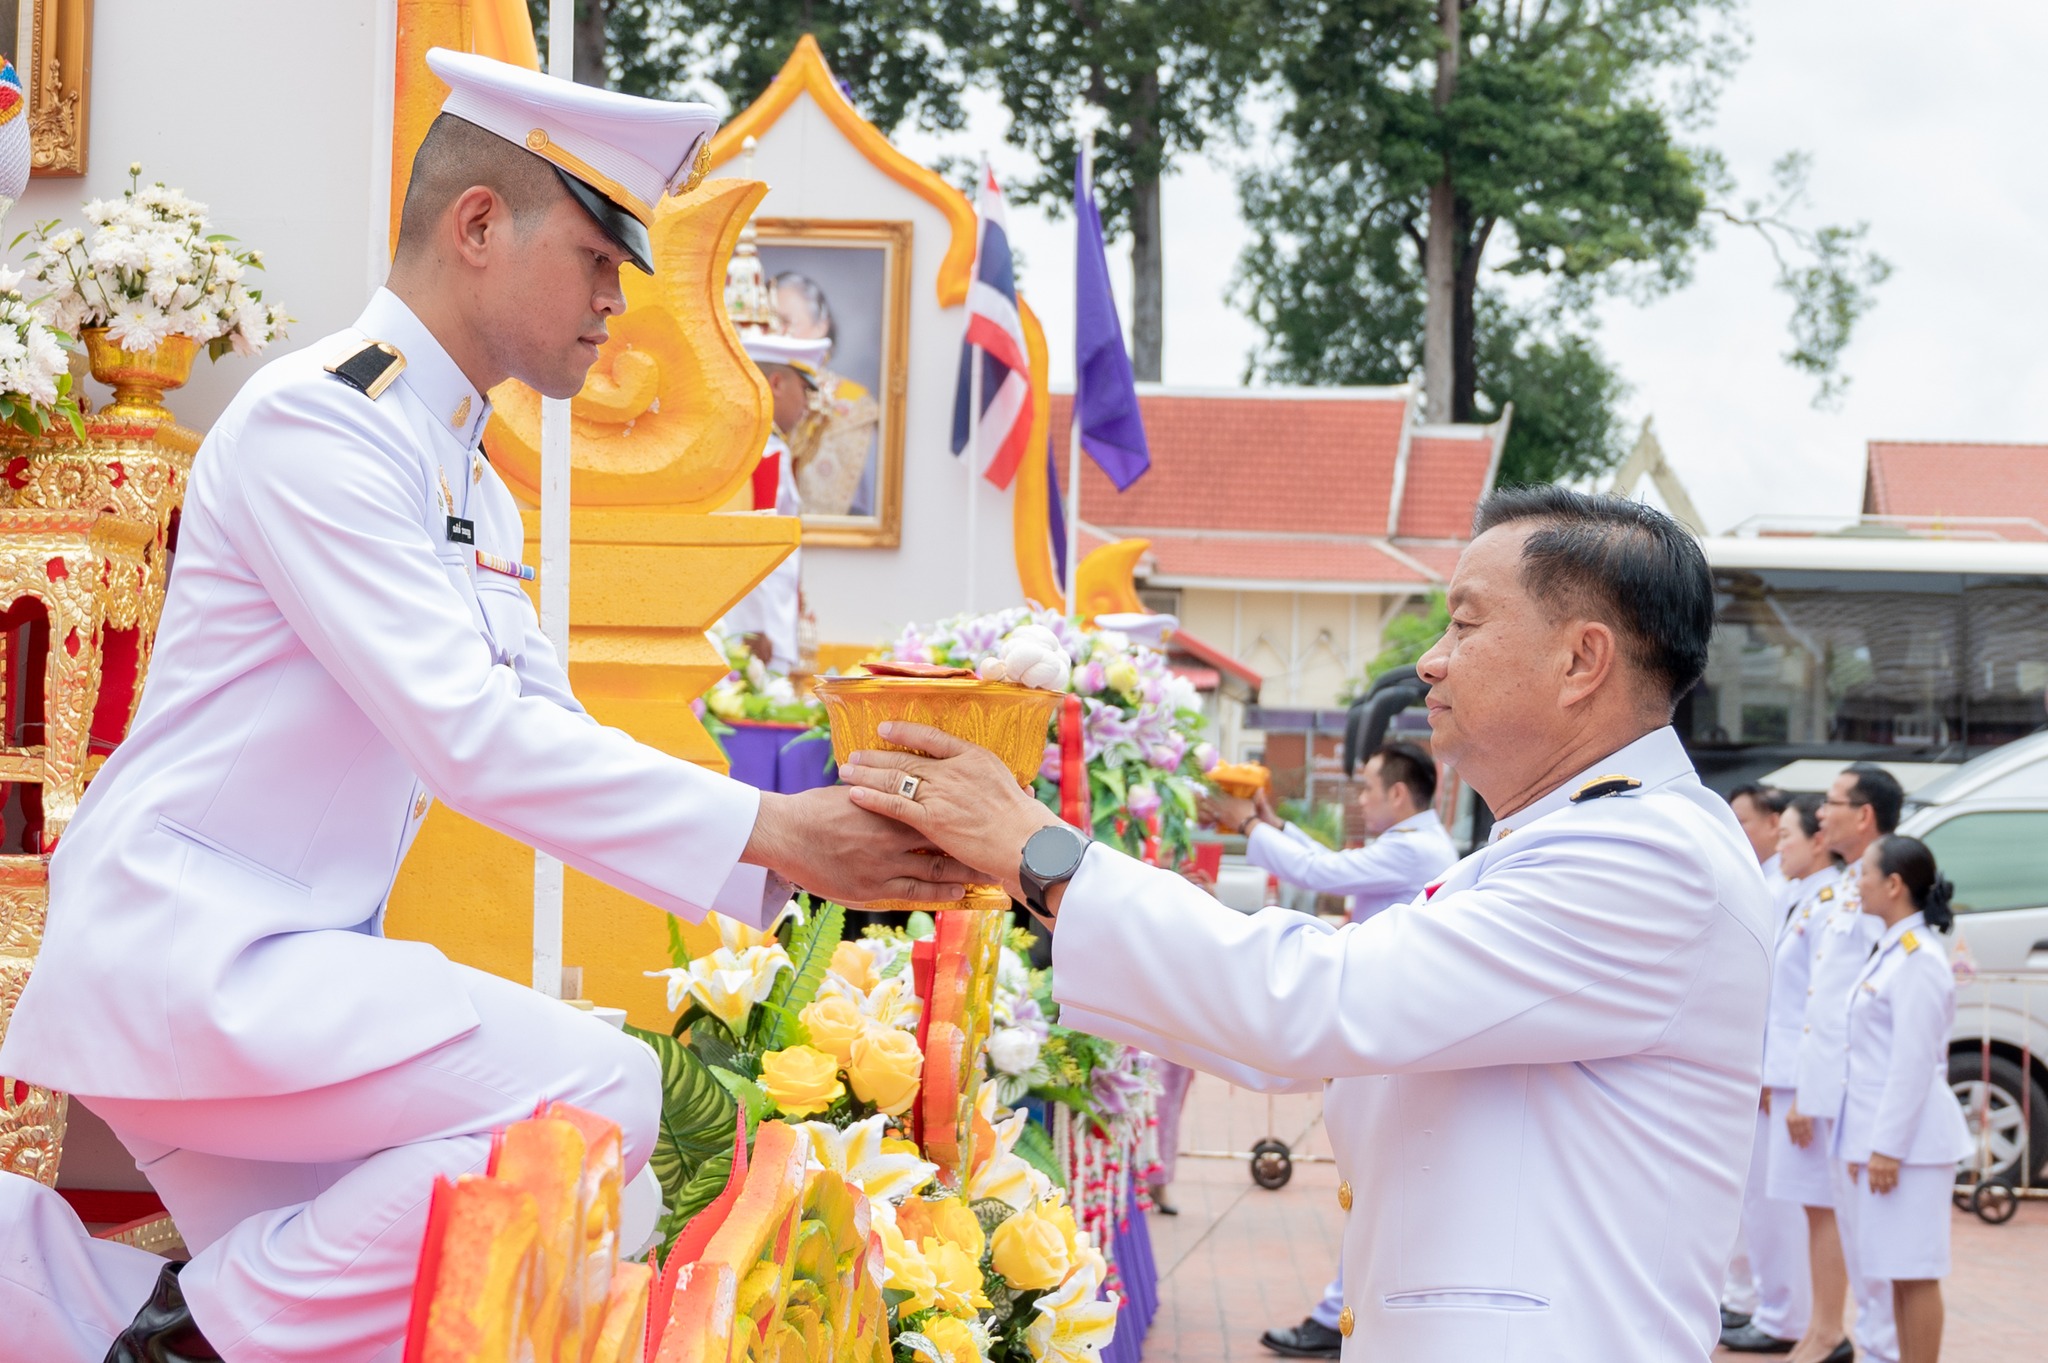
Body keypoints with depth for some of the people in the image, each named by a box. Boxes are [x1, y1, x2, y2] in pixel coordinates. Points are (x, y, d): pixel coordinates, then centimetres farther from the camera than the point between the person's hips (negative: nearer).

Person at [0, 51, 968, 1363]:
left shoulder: (476, 489, 16)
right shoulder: (317, 423, -15)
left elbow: (549, 739, 13)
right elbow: (467, 738, -23)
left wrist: (814, 841, 0)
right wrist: (764, 835, -22)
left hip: (291, 961, 10)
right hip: (182, 947, -10)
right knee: (595, 1091, -23)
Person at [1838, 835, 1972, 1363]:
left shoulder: (1918, 959, -15)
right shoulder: (1889, 952, 15)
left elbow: (1913, 1062, -19)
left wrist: (1888, 1147, -20)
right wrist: (1865, 1142, 19)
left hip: (1910, 1136, -10)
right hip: (1882, 1134, 10)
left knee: (1914, 1271, -6)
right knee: (1899, 1272, 12)